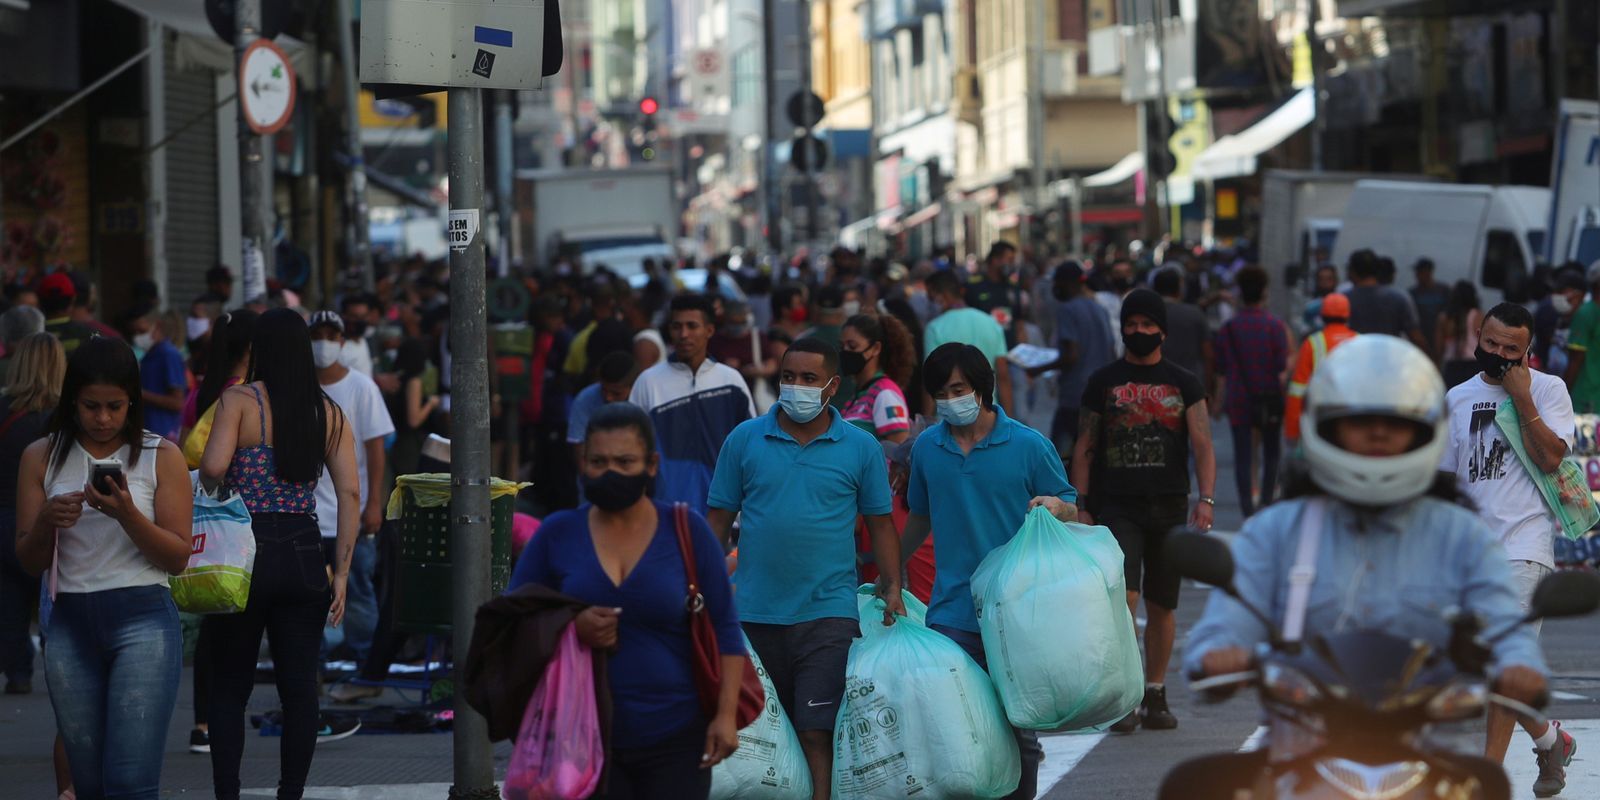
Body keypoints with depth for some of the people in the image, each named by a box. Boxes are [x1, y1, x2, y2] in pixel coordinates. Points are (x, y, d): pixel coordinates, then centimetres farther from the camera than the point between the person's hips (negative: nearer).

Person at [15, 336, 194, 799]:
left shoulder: (161, 457, 0)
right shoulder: (42, 457, 7)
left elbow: (178, 558, -2)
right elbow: (29, 563, 9)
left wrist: (127, 515, -18)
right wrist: (47, 522, -13)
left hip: (142, 620, -3)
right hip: (71, 623, 3)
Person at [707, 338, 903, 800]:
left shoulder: (861, 448, 2)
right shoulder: (744, 440, 3)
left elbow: (880, 524, 8)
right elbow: (719, 519, 7)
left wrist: (893, 589, -2)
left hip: (828, 612, -2)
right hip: (754, 614, 2)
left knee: (817, 734, -11)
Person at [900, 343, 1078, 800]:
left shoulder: (1029, 446, -2)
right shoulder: (926, 448, 7)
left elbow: (1071, 509, 4)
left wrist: (1052, 505, -18)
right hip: (952, 613, 2)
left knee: (1017, 727, 7)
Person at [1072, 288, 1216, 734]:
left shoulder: (1184, 385, 7)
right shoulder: (1103, 383, 7)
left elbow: (1202, 446, 1)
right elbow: (1084, 449, 9)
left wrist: (1206, 500, -12)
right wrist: (1080, 507, 1)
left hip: (1169, 509, 2)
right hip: (1117, 508, -2)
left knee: (1162, 607, 8)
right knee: (1124, 597, -17)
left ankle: (1155, 696, 19)